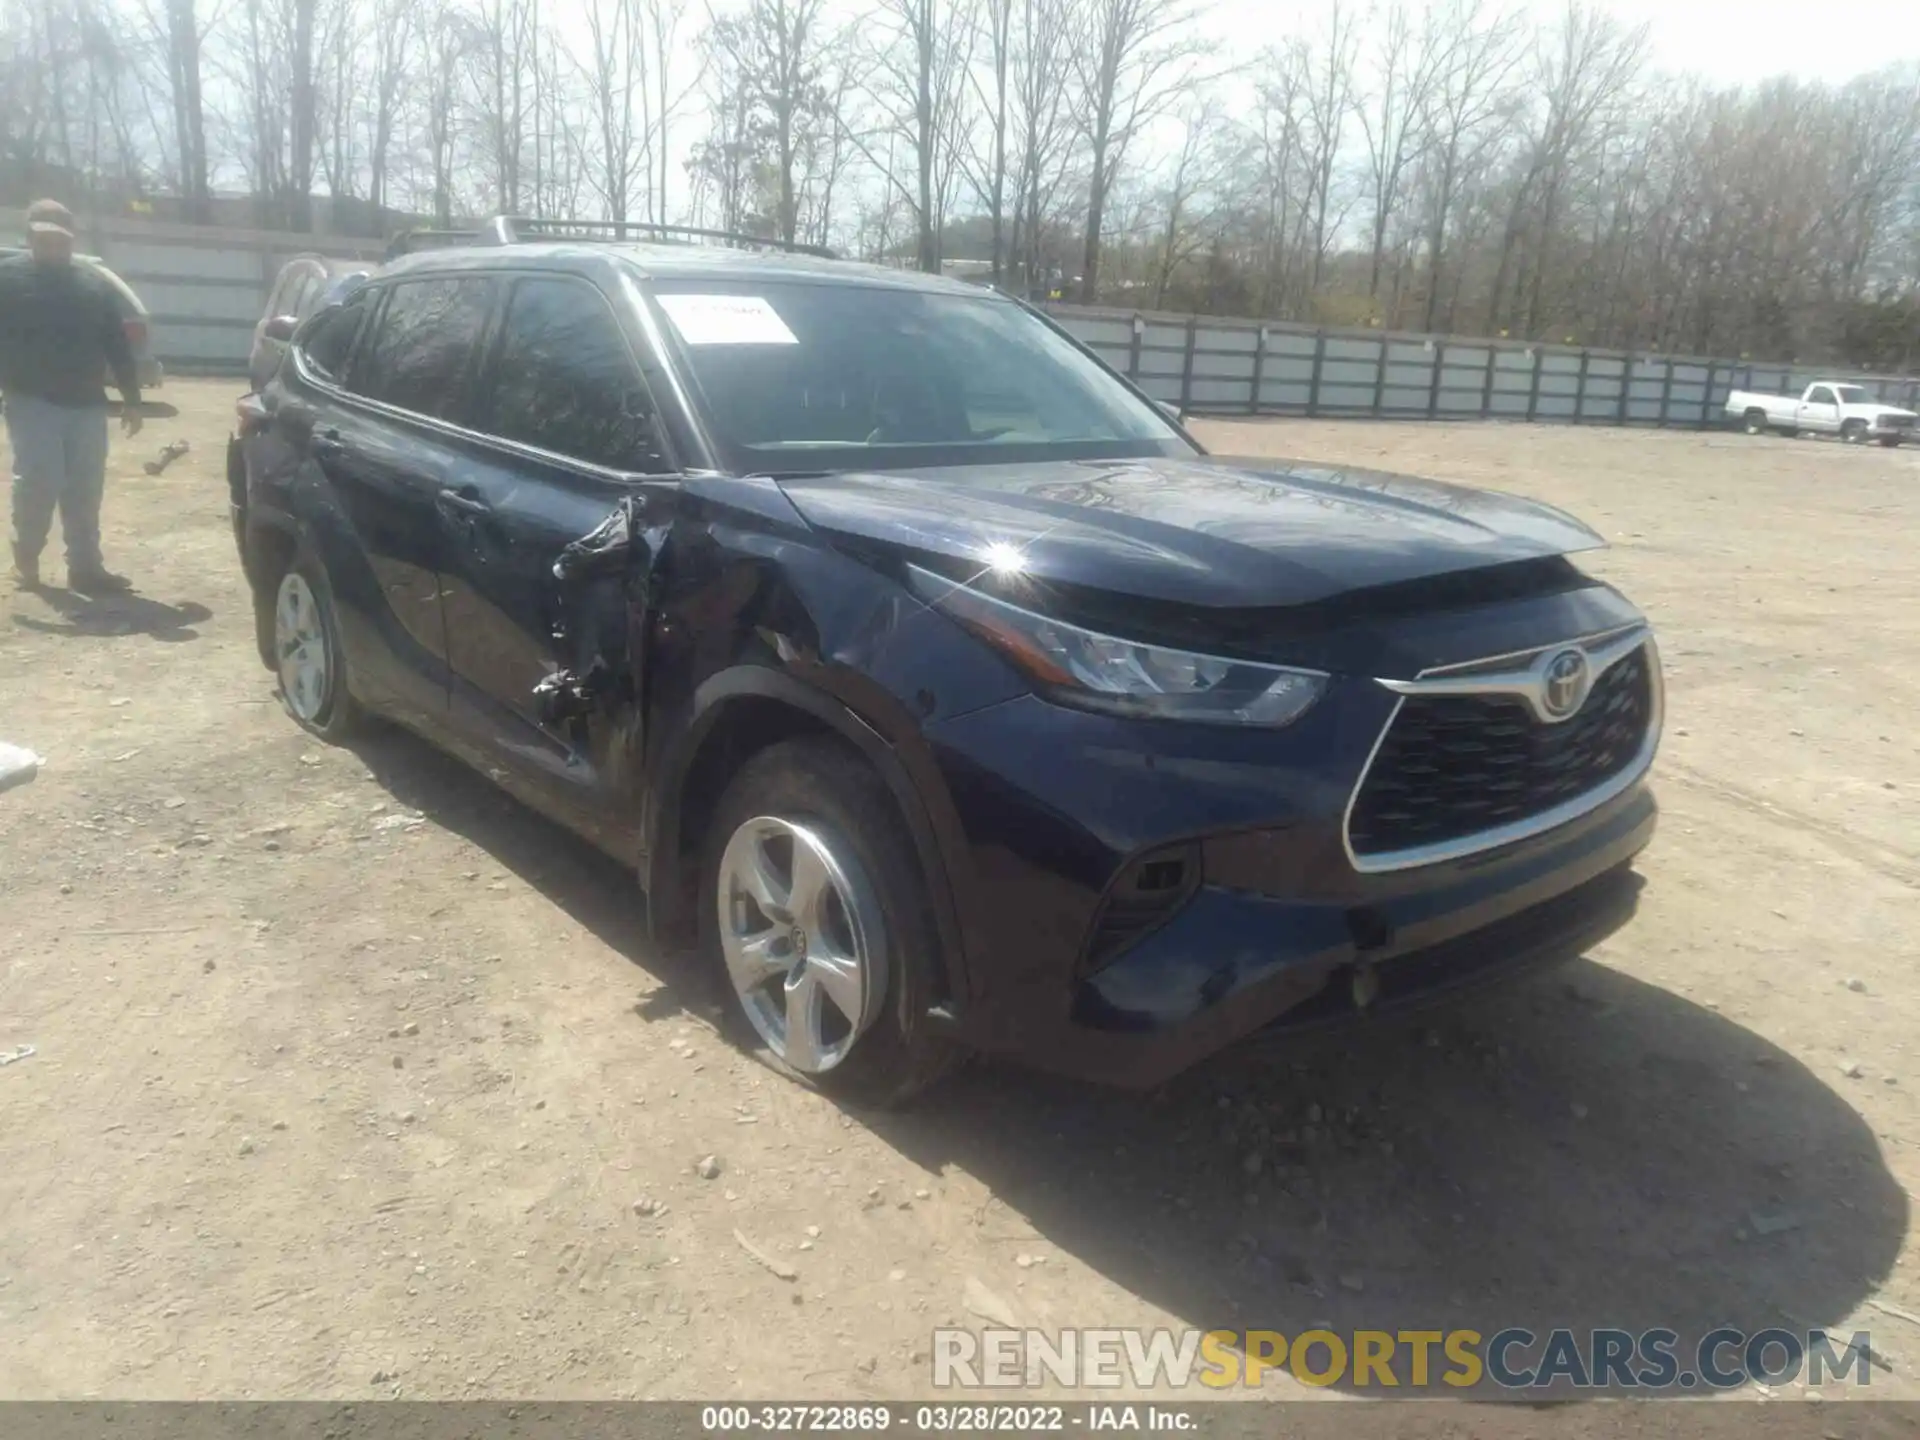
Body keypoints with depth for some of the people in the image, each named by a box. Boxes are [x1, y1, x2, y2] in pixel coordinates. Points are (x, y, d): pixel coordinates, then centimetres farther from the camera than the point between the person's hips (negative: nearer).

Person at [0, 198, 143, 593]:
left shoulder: (94, 284, 14)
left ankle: (85, 566, 8)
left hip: (86, 403, 3)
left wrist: (131, 398, 10)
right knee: (38, 483, -9)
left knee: (84, 490, 3)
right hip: (33, 402, -3)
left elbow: (117, 345, 14)